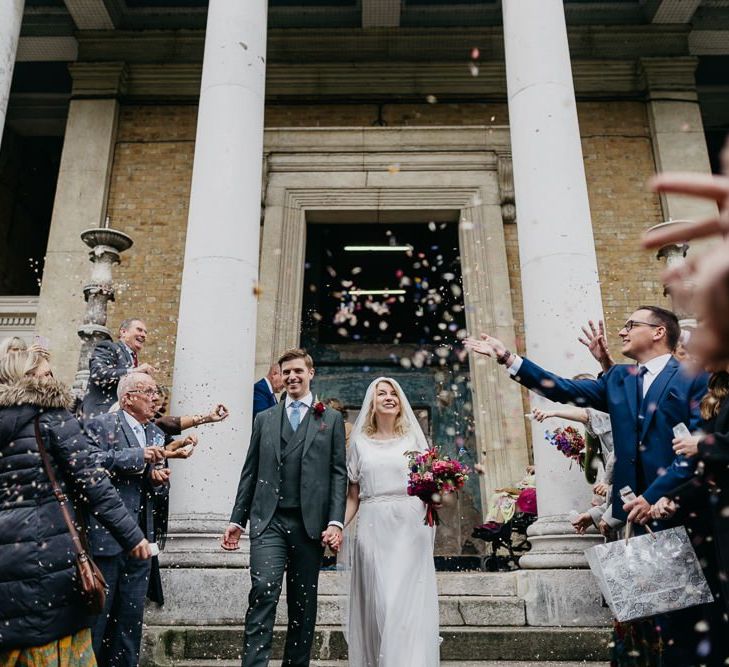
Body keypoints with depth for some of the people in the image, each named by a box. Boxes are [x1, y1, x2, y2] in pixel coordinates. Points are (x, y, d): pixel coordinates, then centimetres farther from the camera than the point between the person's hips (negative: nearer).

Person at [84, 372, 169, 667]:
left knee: (131, 617, 13)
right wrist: (138, 457, -20)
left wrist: (160, 480, -2)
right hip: (105, 536, -6)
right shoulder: (100, 425, -6)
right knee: (97, 612, 3)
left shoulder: (156, 434, 15)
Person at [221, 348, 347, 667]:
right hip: (268, 520, 0)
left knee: (303, 603, 8)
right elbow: (250, 472, 13)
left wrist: (336, 521, -8)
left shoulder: (331, 419, 8)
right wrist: (237, 520, 8)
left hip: (310, 523, 0)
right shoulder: (264, 419, 14)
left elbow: (338, 473, 2)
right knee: (264, 590, -15)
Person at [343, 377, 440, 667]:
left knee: (408, 602, -6)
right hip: (373, 529, 1)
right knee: (376, 603, 0)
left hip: (410, 528, -1)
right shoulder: (360, 442, 12)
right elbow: (353, 496, 11)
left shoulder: (413, 439, 10)